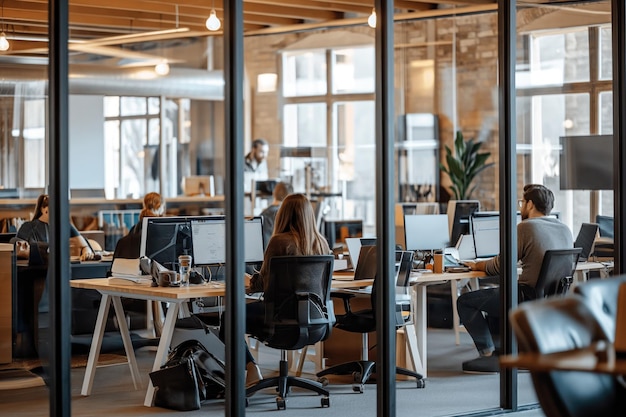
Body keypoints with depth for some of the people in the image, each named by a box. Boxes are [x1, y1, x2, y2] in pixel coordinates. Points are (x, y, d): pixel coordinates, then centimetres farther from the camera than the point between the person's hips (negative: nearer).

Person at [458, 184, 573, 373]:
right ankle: (500, 348, 30)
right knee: (494, 294, 32)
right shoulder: (565, 230, 7)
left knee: (464, 301, 3)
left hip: (530, 301, -9)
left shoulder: (525, 227, -14)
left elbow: (500, 266, -10)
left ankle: (489, 353, 4)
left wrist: (477, 265, 7)